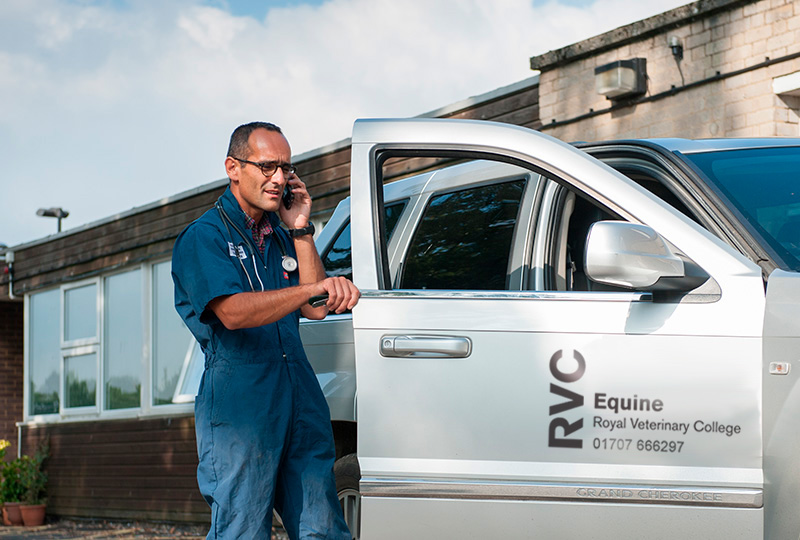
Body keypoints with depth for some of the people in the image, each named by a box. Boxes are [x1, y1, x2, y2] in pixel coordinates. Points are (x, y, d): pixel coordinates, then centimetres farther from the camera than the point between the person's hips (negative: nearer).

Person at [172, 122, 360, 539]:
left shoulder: (280, 236, 22)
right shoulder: (204, 237, -2)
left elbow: (316, 309, 12)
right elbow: (233, 312, -19)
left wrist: (300, 230, 8)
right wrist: (314, 287, -29)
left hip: (301, 402, 7)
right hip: (238, 406, -6)